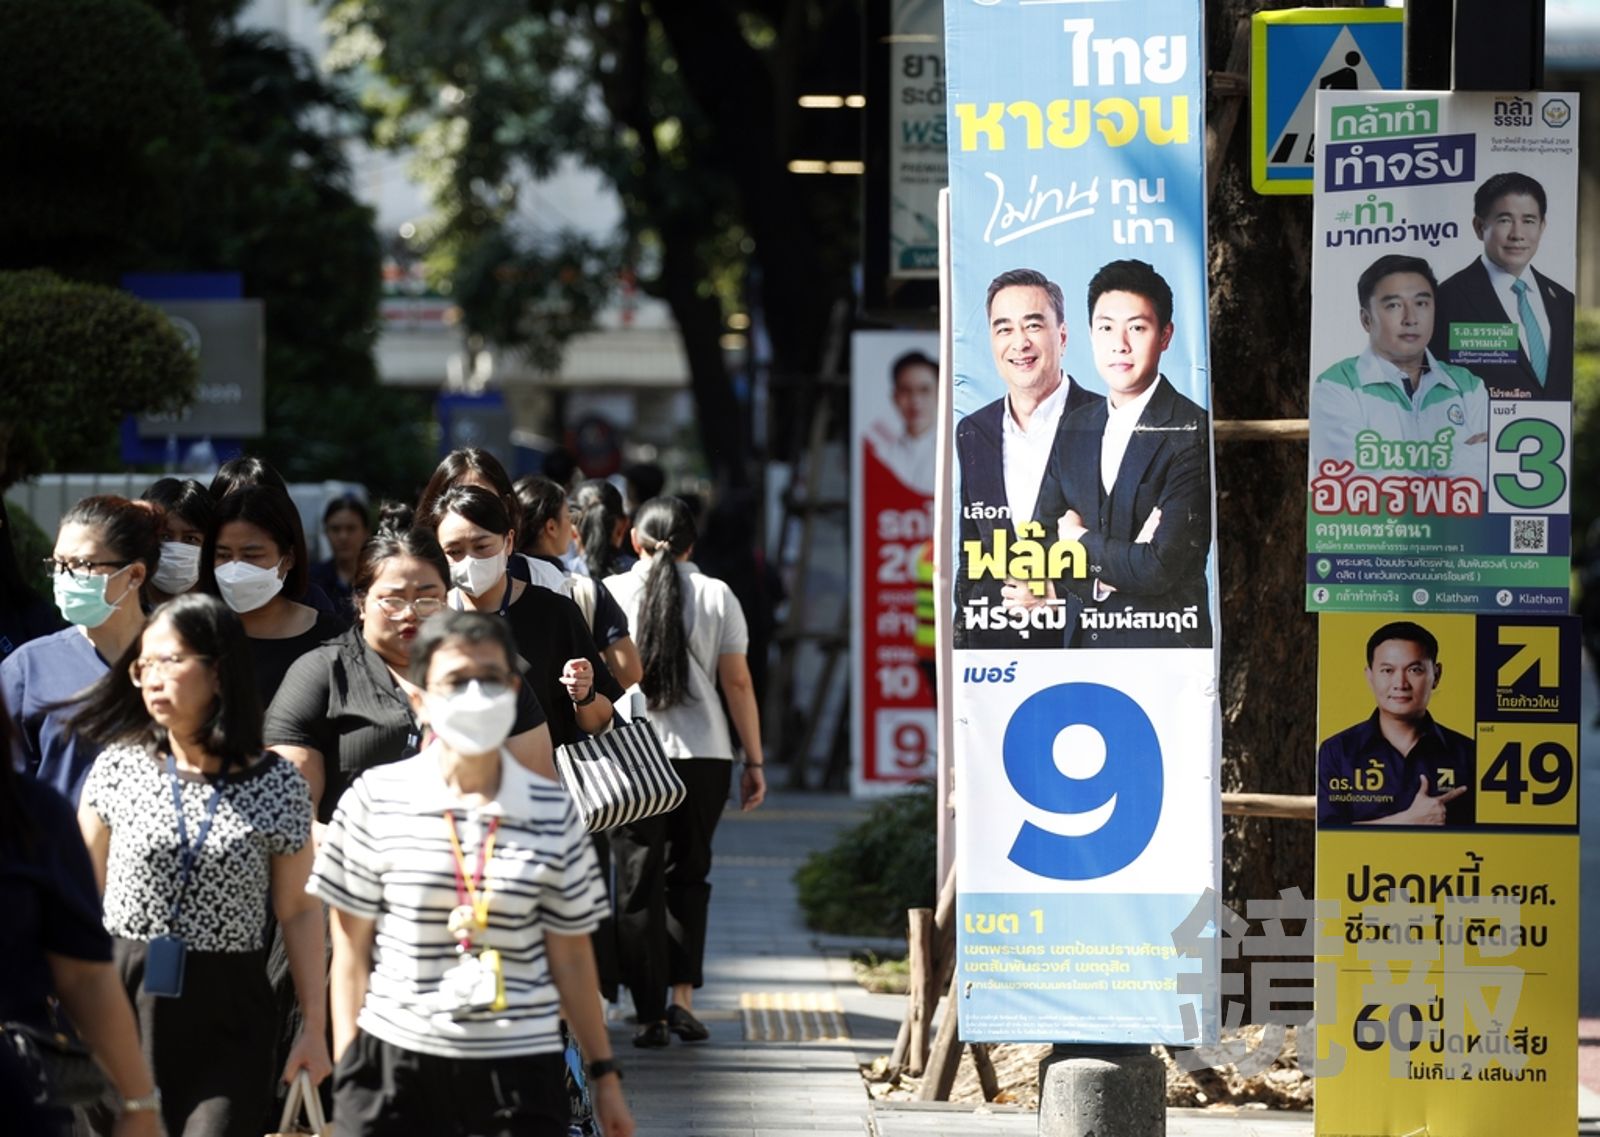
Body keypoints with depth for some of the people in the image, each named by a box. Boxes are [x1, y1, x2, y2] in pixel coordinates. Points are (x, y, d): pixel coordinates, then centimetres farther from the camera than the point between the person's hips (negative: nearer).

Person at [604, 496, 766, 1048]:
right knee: (688, 874, 15)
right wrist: (753, 761, 7)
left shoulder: (613, 593, 1)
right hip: (703, 753, 1)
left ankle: (651, 1014, 2)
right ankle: (683, 998, 3)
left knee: (640, 883, 5)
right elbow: (738, 683, 3)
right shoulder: (716, 596, 3)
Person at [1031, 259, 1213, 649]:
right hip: (1083, 639, 5)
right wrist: (1121, 559, -12)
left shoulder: (1193, 434, -12)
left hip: (1164, 646, -5)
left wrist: (1081, 542, -4)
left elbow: (1163, 567, -18)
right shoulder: (1075, 429, 9)